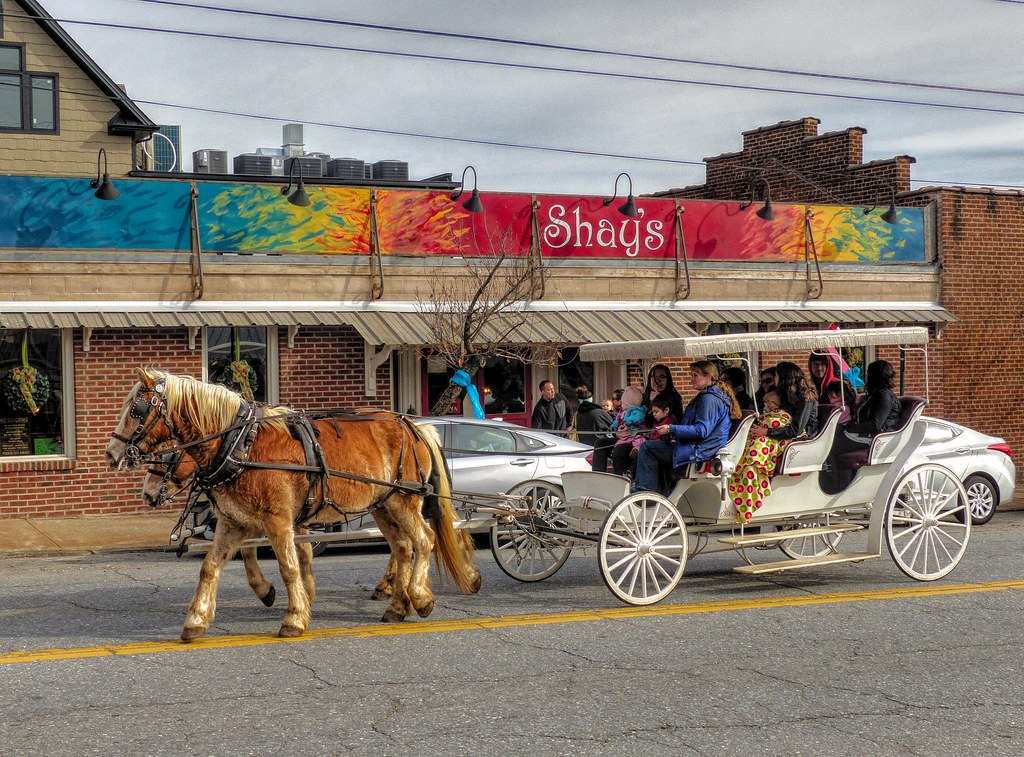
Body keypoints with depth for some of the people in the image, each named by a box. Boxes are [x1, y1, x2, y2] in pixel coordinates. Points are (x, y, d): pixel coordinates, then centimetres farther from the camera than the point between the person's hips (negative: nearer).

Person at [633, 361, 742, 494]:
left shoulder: (709, 399, -17)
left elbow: (701, 431, -25)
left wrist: (671, 429, -22)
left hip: (700, 451, -12)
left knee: (647, 448, -13)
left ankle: (644, 491, -11)